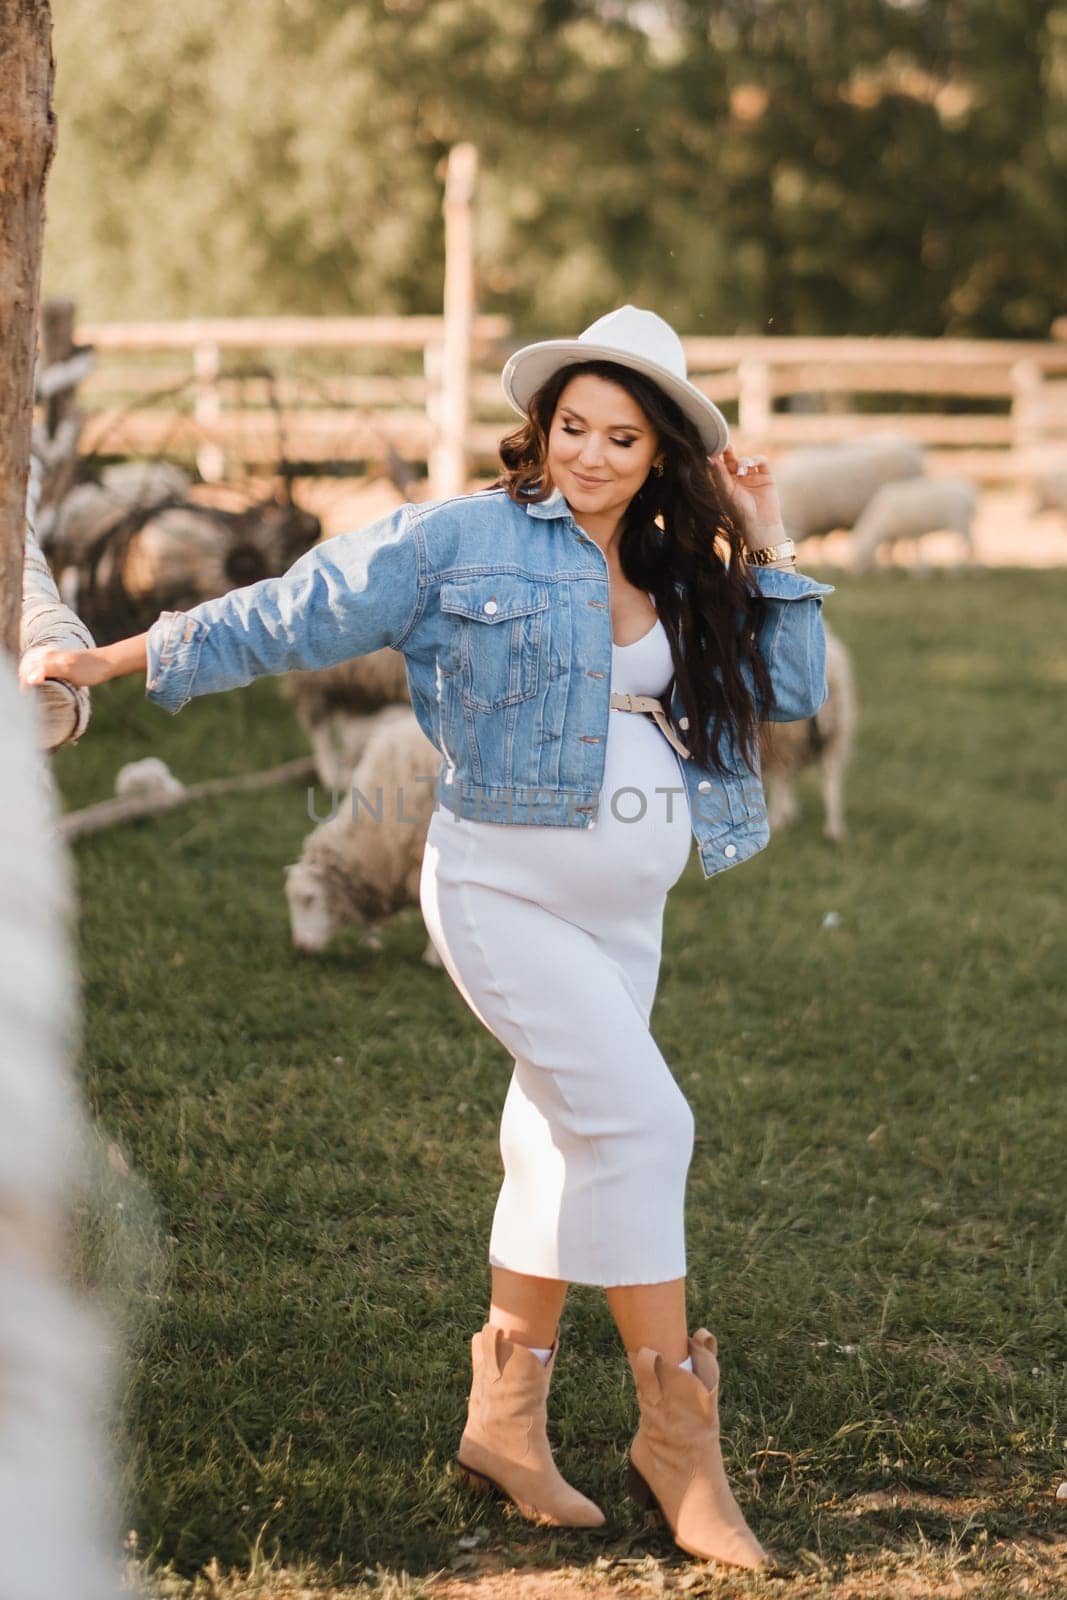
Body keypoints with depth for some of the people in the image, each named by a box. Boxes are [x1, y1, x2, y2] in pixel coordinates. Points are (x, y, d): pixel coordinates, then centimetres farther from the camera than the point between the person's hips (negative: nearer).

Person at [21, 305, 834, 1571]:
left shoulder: (678, 581, 11)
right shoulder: (463, 542, -6)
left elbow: (789, 692, 11)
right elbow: (300, 614, -2)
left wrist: (767, 551, 4)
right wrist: (122, 660, -1)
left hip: (624, 912, 7)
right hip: (504, 887, -7)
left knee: (567, 1148, 13)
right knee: (639, 1121, -16)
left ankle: (504, 1420, 25)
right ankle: (675, 1432, -8)